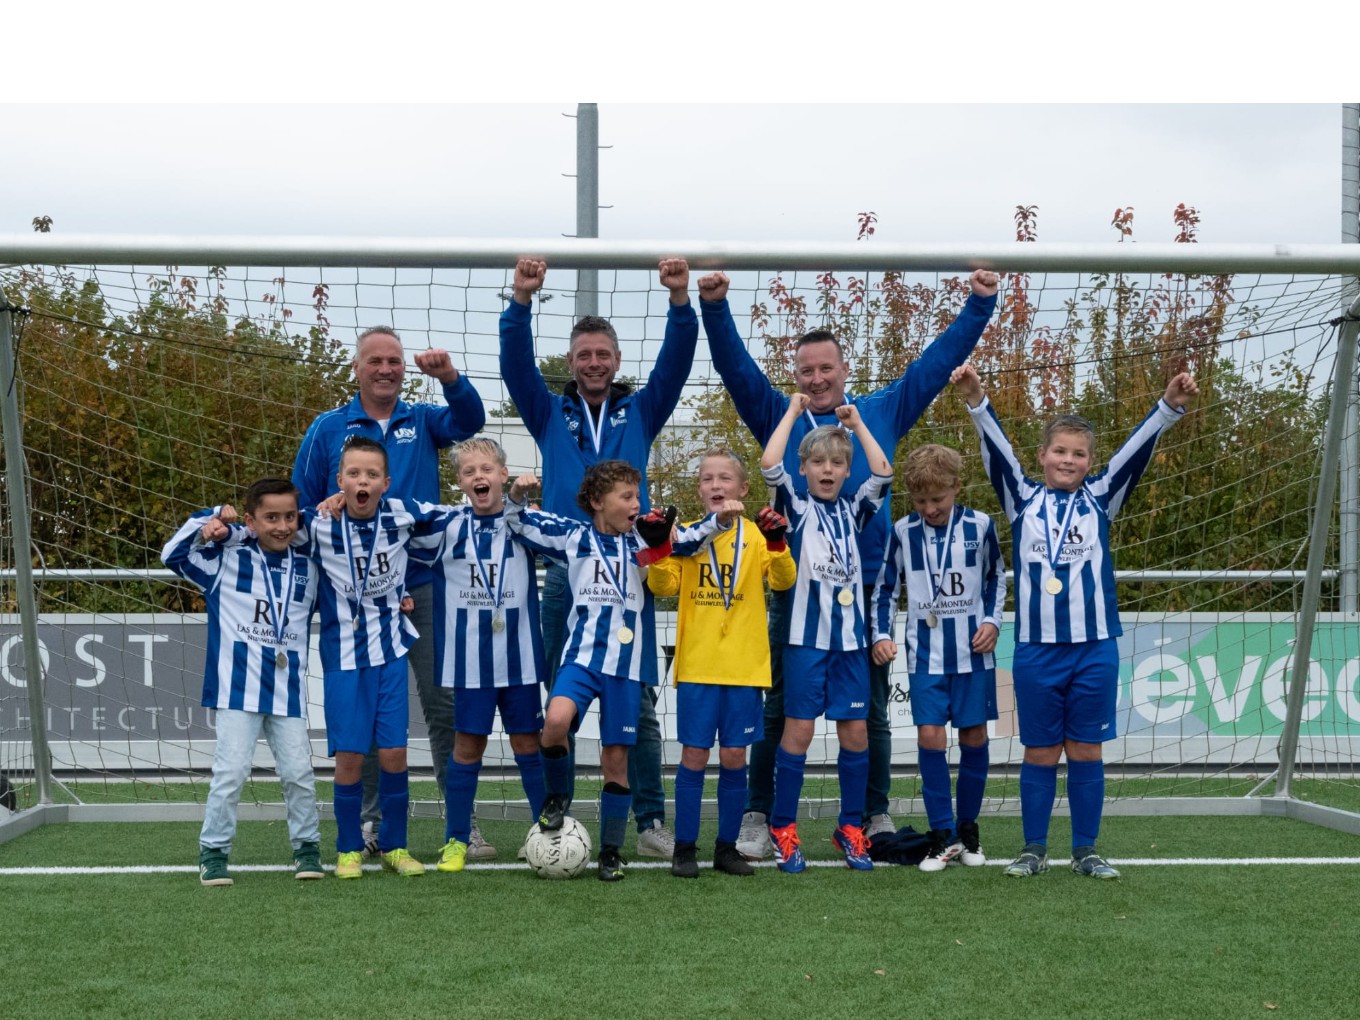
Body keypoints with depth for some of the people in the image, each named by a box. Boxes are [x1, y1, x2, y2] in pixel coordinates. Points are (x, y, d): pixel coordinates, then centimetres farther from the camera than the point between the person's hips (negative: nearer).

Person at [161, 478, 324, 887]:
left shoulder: (308, 570, 11)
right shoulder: (228, 560, 2)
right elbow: (173, 556, 4)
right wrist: (205, 526, -9)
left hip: (289, 691, 3)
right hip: (239, 687, -3)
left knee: (299, 772, 3)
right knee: (231, 770, -5)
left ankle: (306, 846, 19)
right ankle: (213, 852, 7)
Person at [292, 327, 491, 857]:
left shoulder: (422, 421, 9)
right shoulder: (328, 429, 6)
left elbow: (469, 420, -11)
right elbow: (303, 506, 8)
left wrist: (449, 377, -29)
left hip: (423, 587, 0)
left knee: (444, 705, -1)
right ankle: (373, 822, 16)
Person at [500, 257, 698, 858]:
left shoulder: (640, 413, 13)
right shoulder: (551, 415, 12)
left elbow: (676, 361, 1)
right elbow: (516, 364, -1)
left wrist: (680, 300, -15)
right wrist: (522, 300, -17)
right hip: (565, 571, 0)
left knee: (638, 705, 2)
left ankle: (651, 821, 5)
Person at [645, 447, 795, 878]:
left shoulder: (756, 535, 4)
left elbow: (783, 580, -8)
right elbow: (664, 585, -5)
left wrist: (777, 543, -24)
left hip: (745, 665, 1)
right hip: (696, 664, -1)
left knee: (734, 757, 5)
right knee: (694, 755, 0)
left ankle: (727, 847, 15)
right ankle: (685, 848, 8)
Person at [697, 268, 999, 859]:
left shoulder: (882, 413, 12)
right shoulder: (779, 419, 11)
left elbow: (936, 363, 14)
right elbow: (736, 368, 4)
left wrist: (979, 305, 10)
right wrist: (713, 305, -8)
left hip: (867, 585, 1)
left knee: (871, 711, 8)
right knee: (780, 709, 3)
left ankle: (876, 817, 18)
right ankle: (758, 818, 9)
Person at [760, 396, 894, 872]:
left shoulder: (853, 511, 13)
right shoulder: (796, 508, 4)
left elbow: (884, 473, 0)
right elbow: (769, 464, -11)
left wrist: (857, 422, 5)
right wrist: (793, 412, -4)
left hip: (850, 637, 3)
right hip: (807, 636, -3)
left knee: (855, 730, 3)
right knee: (798, 728, -4)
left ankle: (851, 828, 15)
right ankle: (783, 829, 4)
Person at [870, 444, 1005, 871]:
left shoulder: (980, 526, -3)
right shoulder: (902, 532, -2)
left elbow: (996, 577, 11)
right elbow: (885, 589, 6)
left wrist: (992, 621, -3)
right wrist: (881, 635, -6)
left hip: (973, 652, 0)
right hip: (925, 654, 0)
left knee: (974, 736, 5)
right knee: (929, 735, -8)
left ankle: (968, 828, 19)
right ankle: (942, 835, 1)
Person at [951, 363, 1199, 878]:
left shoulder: (1100, 499, 8)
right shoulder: (1023, 500, 6)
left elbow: (1136, 450, -4)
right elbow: (997, 450, -7)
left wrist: (1170, 406, -18)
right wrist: (976, 401, -23)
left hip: (1094, 648, 1)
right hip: (1037, 649, -1)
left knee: (1086, 752, 7)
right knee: (1040, 753, 6)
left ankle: (1086, 850, 16)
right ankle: (1034, 849, 16)